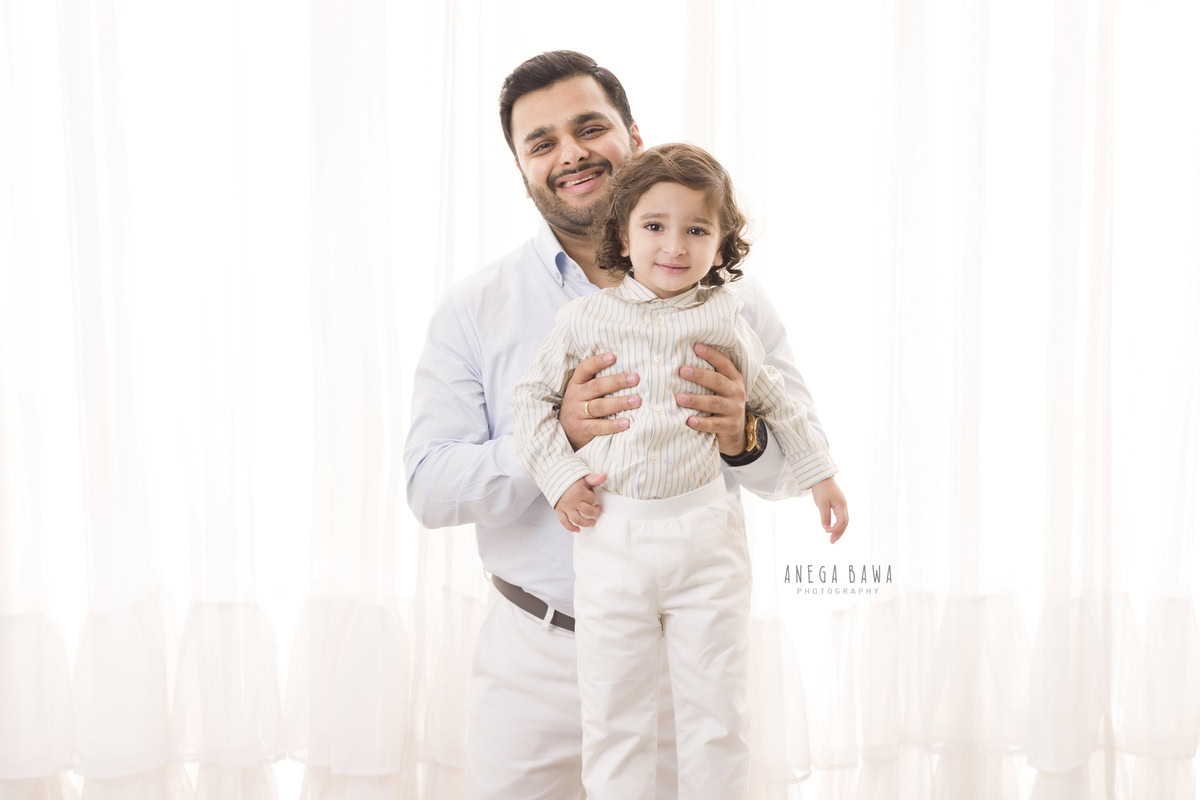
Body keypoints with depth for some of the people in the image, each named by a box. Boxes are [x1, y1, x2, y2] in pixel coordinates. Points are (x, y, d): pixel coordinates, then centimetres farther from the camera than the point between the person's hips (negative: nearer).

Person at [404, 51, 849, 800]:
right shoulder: (474, 309, -1)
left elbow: (800, 451, 2)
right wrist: (555, 436, -25)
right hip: (535, 656, 0)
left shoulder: (727, 297, 0)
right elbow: (429, 487, -8)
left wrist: (742, 438, -21)